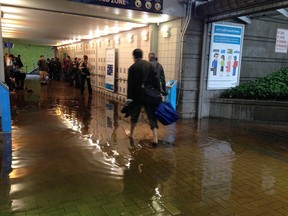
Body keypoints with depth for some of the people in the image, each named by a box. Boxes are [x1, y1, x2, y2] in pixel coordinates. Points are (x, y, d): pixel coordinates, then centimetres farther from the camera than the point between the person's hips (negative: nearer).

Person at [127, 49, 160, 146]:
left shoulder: (132, 68, -6)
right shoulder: (150, 65, 2)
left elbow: (130, 84, -10)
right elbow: (156, 80, -1)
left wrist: (129, 98, -8)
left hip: (137, 95, -1)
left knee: (134, 114, 18)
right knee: (152, 116, 2)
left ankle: (131, 133, 35)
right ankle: (155, 138, -8)